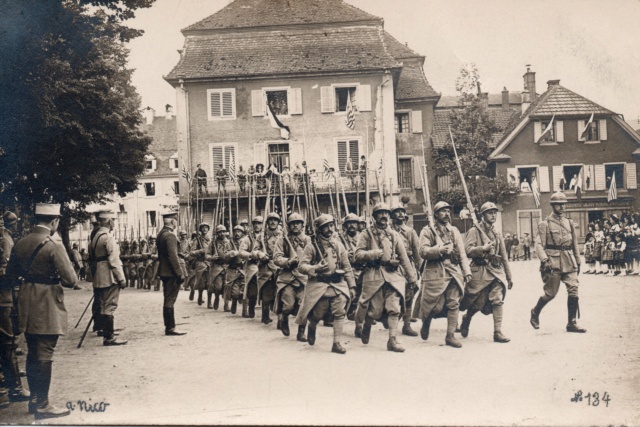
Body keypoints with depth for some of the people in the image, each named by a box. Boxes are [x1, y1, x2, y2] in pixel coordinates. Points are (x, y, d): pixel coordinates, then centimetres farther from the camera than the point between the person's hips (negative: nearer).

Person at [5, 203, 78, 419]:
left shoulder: (20, 244, 5)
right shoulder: (54, 246, -17)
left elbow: (10, 275, 12)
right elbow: (71, 280, -18)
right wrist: (57, 279, 3)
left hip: (27, 308, 7)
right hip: (48, 311, -7)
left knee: (32, 354, 17)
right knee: (44, 356, 0)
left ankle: (34, 399, 28)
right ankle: (42, 406, 7)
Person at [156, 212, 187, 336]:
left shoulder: (161, 234, 13)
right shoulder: (170, 236, -18)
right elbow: (173, 256, -22)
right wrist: (180, 273, -19)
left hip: (164, 272, 10)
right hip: (171, 272, -10)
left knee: (168, 300, 14)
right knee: (170, 300, -5)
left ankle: (169, 327, 20)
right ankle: (170, 328, -1)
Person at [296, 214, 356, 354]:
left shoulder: (339, 246, 9)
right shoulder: (312, 247, -3)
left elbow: (347, 268, 12)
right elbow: (302, 266, -8)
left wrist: (352, 286, 9)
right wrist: (315, 268, -26)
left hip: (338, 284, 3)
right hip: (319, 285, -3)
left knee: (340, 311, -11)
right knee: (317, 314, 0)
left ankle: (336, 343, -5)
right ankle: (312, 328, 37)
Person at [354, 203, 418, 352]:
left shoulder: (394, 235, 13)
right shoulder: (367, 235, 4)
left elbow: (404, 258, 14)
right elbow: (358, 255, -5)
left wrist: (411, 277, 13)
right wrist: (375, 253, -18)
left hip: (392, 274, 3)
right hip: (373, 276, -3)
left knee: (394, 308, -8)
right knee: (373, 310, 2)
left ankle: (392, 340, -5)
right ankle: (366, 328, 34)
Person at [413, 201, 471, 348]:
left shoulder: (454, 231, 15)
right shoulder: (427, 231, 2)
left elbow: (462, 253, 13)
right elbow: (423, 251, -9)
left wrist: (467, 271, 4)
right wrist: (440, 250, -22)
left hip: (454, 272, 4)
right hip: (435, 272, -4)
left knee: (453, 304, -1)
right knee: (435, 305, -4)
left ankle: (450, 336, 7)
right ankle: (426, 324, 27)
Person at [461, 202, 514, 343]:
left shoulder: (497, 234, 16)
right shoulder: (474, 231, -2)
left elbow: (504, 256, 20)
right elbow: (467, 250, -13)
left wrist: (509, 277, 20)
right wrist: (483, 248, -25)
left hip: (496, 271, 4)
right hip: (480, 272, -4)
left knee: (498, 300, -12)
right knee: (477, 304, 3)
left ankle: (498, 332, -10)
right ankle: (466, 320, 33)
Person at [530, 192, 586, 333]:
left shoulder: (569, 223, 15)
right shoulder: (545, 224, -2)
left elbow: (575, 244, 21)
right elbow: (539, 244, -9)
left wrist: (578, 262, 20)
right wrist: (544, 260, -22)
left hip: (569, 262, 5)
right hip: (553, 262, -5)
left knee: (573, 291, -4)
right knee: (551, 293, 0)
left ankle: (572, 323, 3)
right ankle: (535, 312, 26)